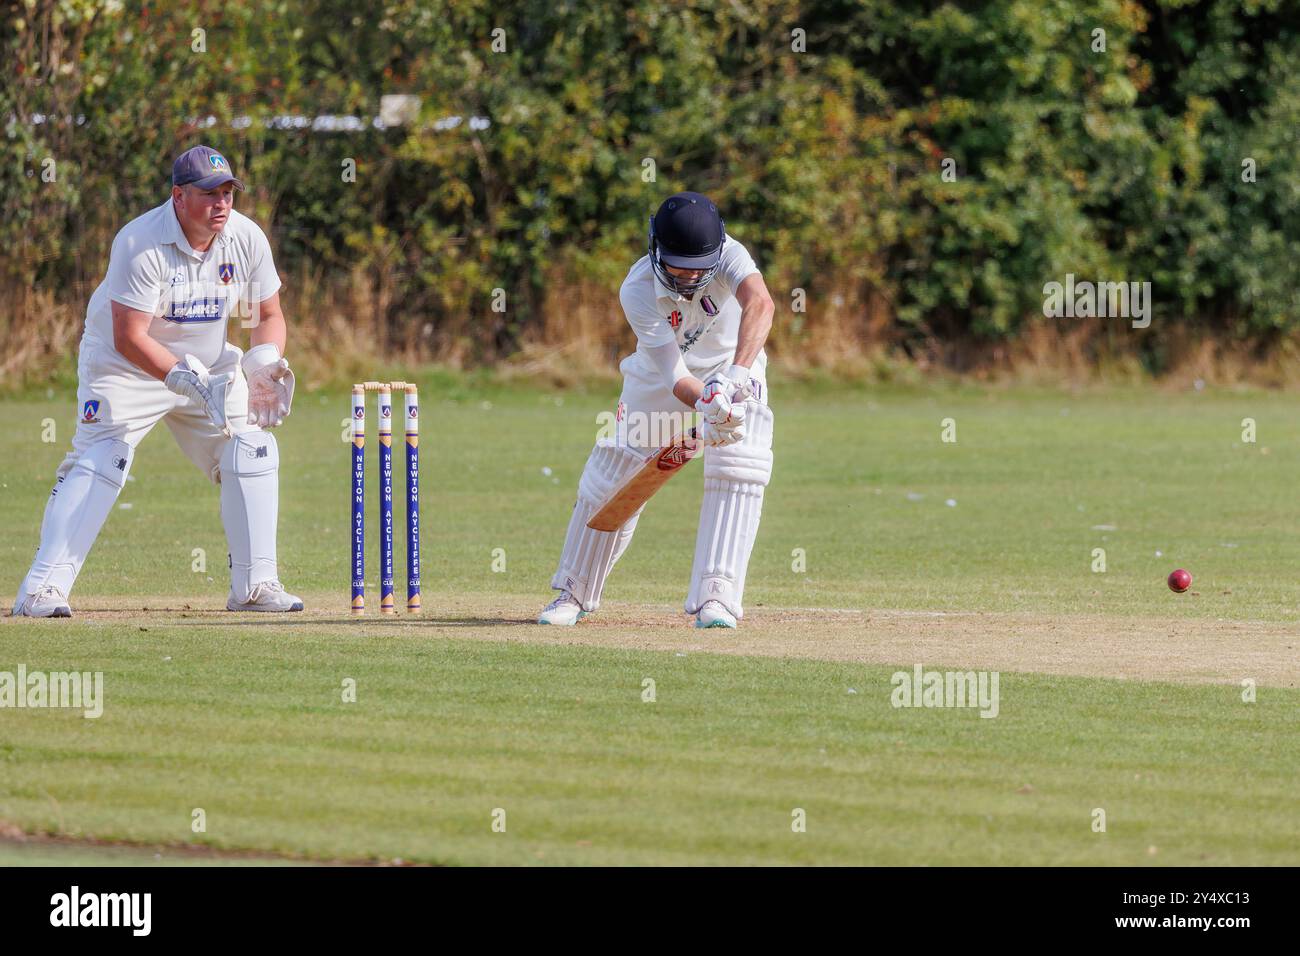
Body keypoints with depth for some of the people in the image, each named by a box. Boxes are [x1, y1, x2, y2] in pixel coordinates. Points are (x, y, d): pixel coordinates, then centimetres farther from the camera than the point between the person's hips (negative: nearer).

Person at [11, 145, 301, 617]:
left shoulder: (246, 238, -10)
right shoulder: (139, 244, -27)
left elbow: (268, 315, 2)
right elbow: (129, 337, -29)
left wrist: (264, 361, -19)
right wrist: (183, 379, -39)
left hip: (207, 364, 6)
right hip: (125, 365, -6)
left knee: (252, 450, -5)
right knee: (100, 458, -20)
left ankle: (254, 585, 5)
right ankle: (43, 587, -22)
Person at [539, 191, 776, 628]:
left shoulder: (725, 253, -32)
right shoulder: (638, 291, -31)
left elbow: (760, 303, -53)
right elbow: (672, 374, -35)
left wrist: (737, 374, -67)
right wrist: (706, 404, -55)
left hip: (732, 366, 0)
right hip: (661, 374, 0)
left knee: (737, 469, -21)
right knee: (611, 476, 0)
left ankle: (716, 597, -17)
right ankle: (575, 592, 21)